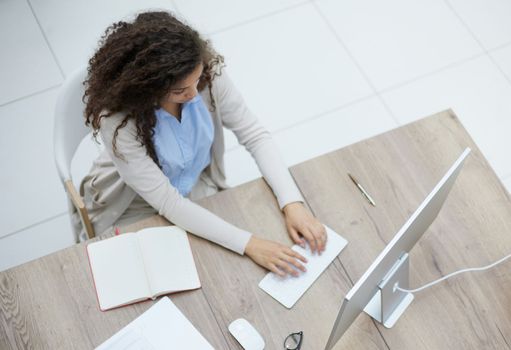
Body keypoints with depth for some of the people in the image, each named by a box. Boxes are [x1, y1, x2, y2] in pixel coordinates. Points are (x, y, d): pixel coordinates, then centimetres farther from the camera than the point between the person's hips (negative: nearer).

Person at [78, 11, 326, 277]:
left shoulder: (208, 71, -25)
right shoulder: (116, 118, -34)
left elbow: (255, 136, -15)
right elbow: (167, 203, -32)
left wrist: (292, 203, -28)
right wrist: (249, 244, -37)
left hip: (200, 190, 3)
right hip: (139, 211, -3)